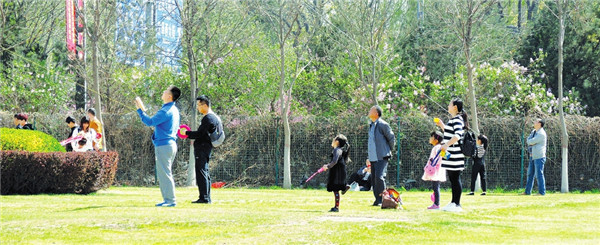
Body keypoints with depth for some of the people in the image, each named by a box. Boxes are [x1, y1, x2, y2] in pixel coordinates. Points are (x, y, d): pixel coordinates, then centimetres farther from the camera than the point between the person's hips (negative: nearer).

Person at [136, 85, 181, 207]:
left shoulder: (166, 111, -17)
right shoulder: (174, 110, 15)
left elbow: (150, 122, -19)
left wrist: (140, 110, -9)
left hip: (164, 145, -10)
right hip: (171, 144, 10)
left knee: (164, 174, -7)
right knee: (165, 173, 15)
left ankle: (170, 200, -7)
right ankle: (168, 199, 18)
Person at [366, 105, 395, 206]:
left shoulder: (382, 125, -9)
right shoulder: (371, 125, 17)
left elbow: (391, 137, -4)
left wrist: (389, 150, 4)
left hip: (382, 157, -9)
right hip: (373, 157, 9)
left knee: (379, 177, -17)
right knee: (373, 179, 8)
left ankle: (381, 200, -12)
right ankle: (377, 200, 13)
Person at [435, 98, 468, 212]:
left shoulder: (457, 119, -13)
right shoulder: (453, 119, 18)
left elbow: (457, 135, -28)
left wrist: (446, 145, -37)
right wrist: (441, 125, 25)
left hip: (455, 155, -10)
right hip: (450, 156, 10)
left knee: (455, 179, -6)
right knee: (453, 179, 14)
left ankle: (457, 204, -4)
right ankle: (453, 202, 21)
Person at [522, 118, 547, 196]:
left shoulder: (541, 134, -15)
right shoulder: (534, 131, 15)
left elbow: (531, 141, -19)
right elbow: (528, 140, 9)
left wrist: (530, 142, 1)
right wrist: (531, 142, -10)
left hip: (539, 157, -10)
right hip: (532, 157, 10)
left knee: (539, 174, -9)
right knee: (530, 174, 11)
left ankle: (542, 192, -6)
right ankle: (527, 191, 17)